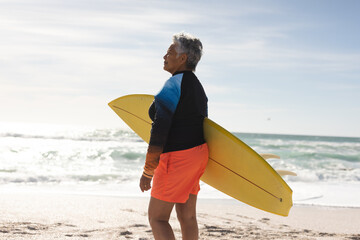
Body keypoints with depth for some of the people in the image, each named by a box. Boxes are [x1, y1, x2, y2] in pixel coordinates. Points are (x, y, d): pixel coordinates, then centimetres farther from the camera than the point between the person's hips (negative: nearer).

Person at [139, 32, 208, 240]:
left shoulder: (174, 84, -16)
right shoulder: (197, 86, 14)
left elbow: (160, 128, -21)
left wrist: (148, 171, -18)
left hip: (177, 158, -10)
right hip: (197, 152, 10)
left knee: (157, 217, -1)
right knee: (187, 216, 14)